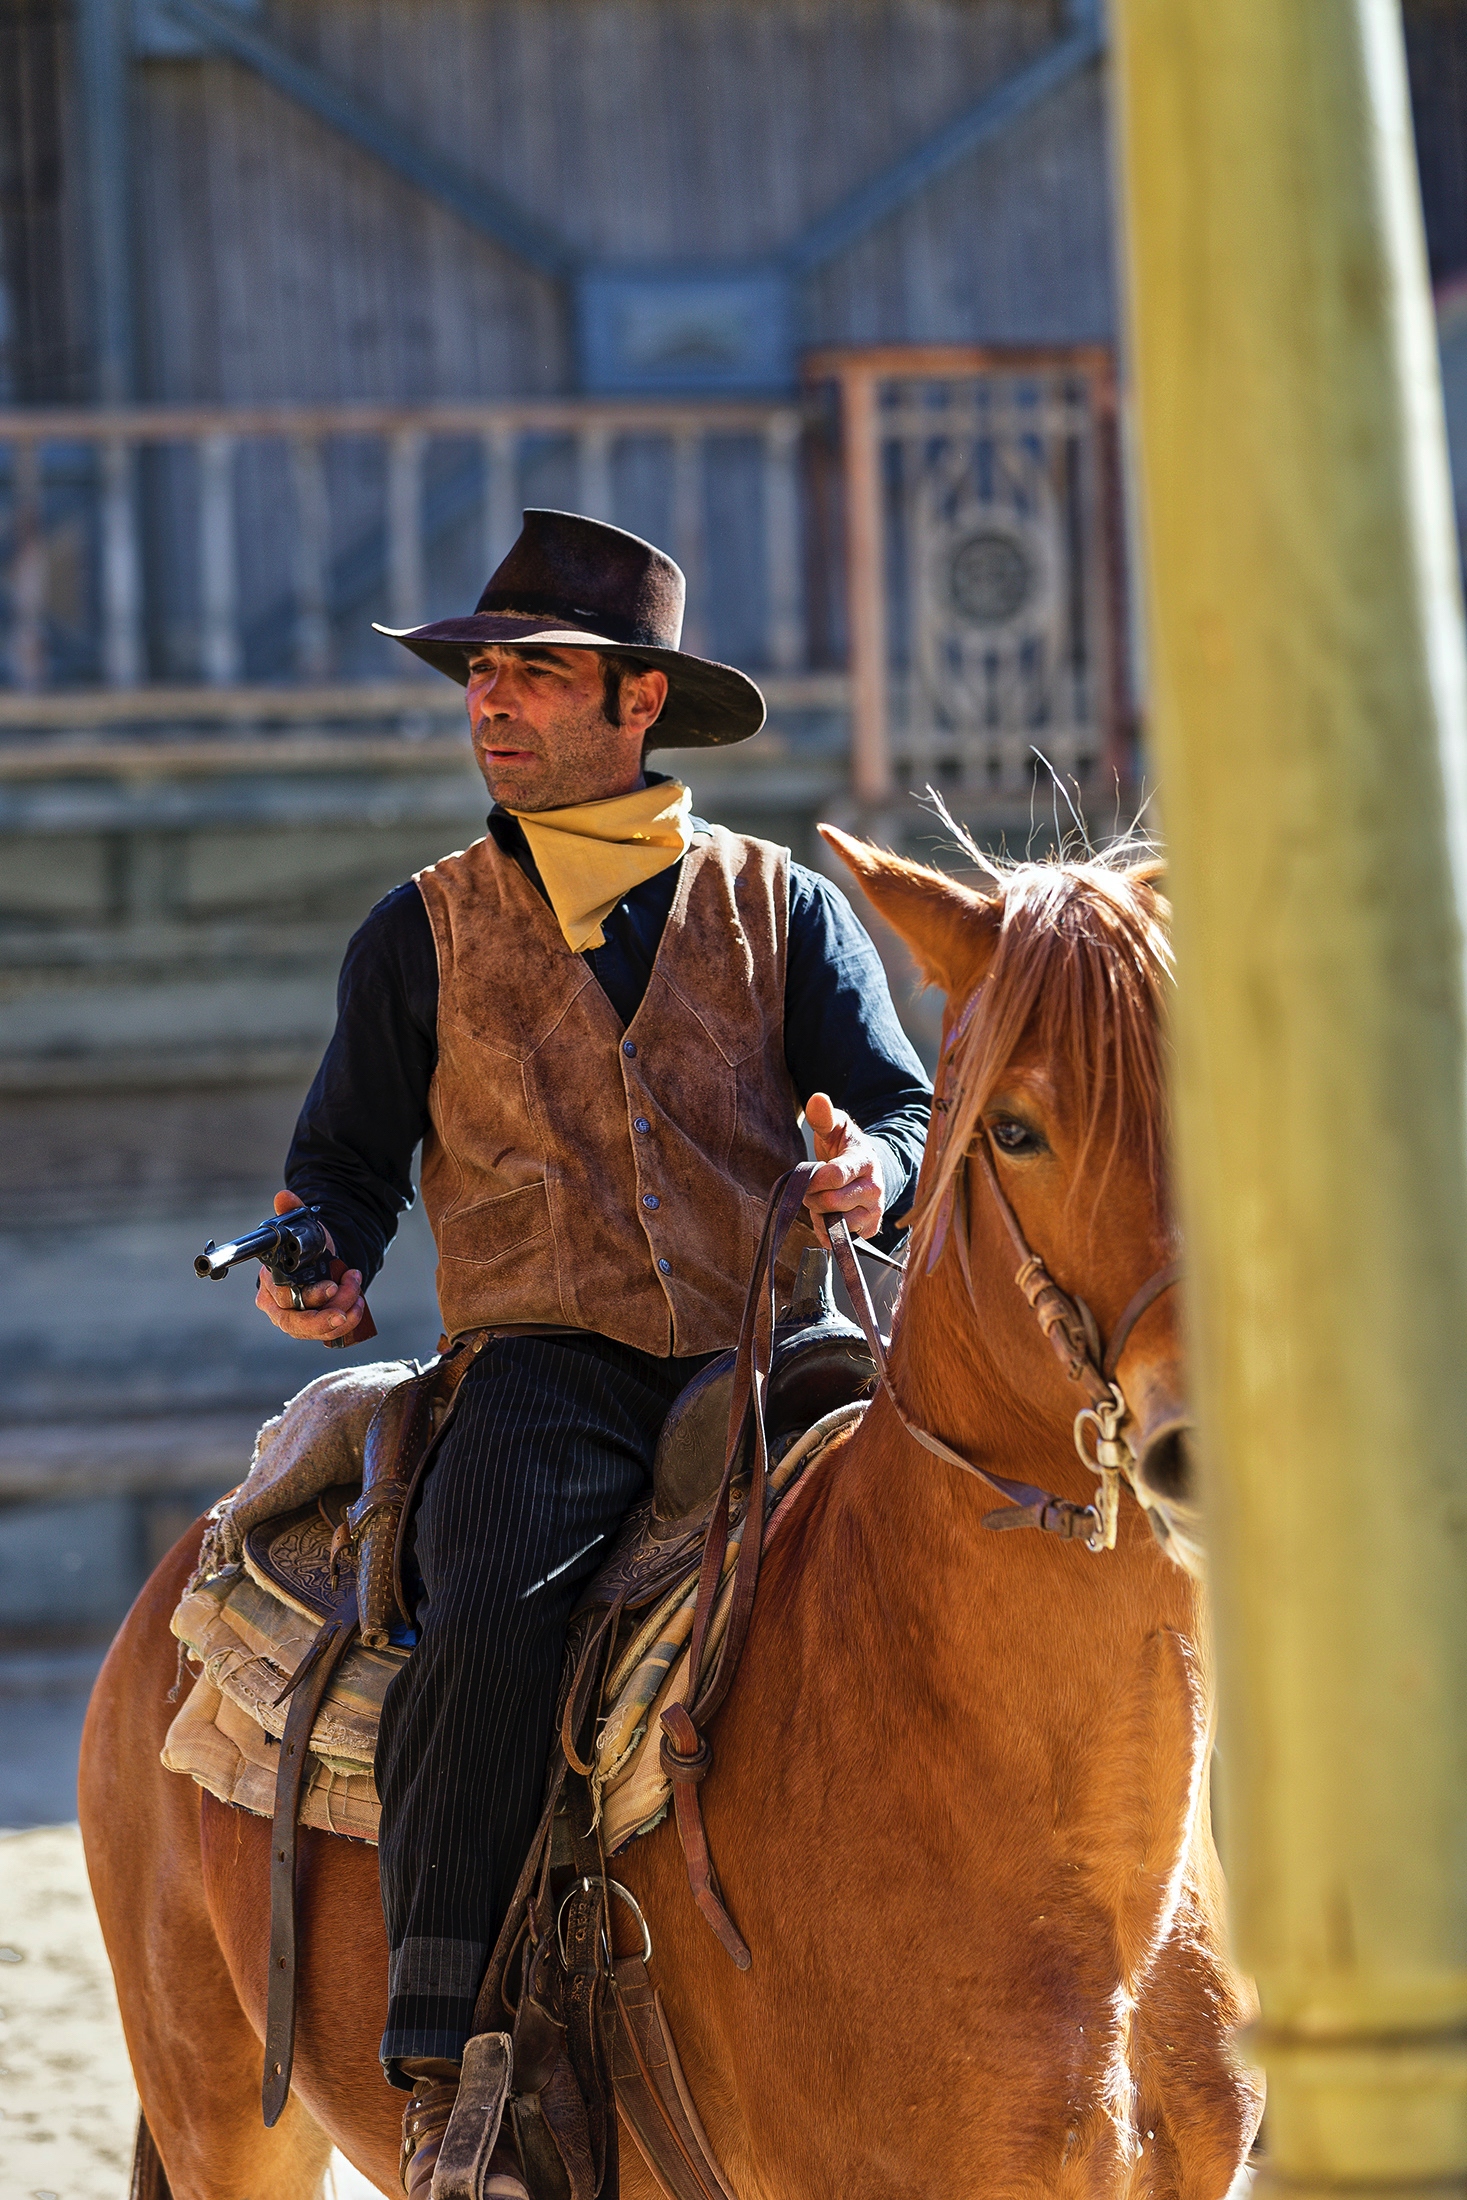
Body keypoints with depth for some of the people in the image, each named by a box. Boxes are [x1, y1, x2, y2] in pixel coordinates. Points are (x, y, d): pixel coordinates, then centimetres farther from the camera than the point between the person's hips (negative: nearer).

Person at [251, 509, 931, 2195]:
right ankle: (442, 2059, -30)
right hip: (547, 1363, -1)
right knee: (489, 1611, -32)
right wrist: (323, 1263, -5)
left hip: (770, 1347, 1)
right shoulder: (426, 934, 16)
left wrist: (872, 1172, -15)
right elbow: (348, 1155, 18)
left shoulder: (787, 909, 14)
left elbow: (904, 1110, 10)